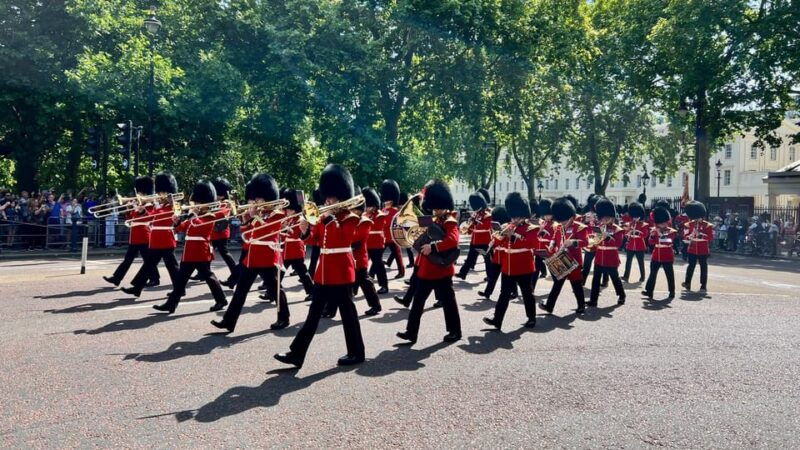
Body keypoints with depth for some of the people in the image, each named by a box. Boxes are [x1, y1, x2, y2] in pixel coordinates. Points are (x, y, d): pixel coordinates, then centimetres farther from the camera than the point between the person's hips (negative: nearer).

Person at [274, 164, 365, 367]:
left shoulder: (351, 218, -6)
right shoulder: (325, 217, 14)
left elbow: (339, 237, -23)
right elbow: (314, 238, 10)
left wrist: (328, 217, -20)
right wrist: (305, 230, -9)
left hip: (341, 271, -7)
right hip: (323, 271, 7)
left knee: (347, 312, 1)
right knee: (314, 313, 8)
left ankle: (356, 353, 15)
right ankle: (297, 354, 8)